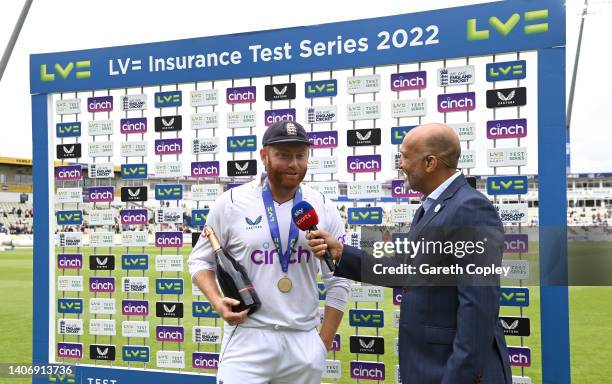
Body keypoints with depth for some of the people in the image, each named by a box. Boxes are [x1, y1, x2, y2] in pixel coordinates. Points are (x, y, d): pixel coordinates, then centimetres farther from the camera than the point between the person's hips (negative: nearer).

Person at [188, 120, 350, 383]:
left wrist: (324, 343, 2)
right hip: (247, 337, -2)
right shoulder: (231, 203, -3)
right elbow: (201, 260, 7)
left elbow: (339, 280, 6)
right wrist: (217, 301, -11)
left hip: (304, 341, 2)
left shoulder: (324, 209, 2)